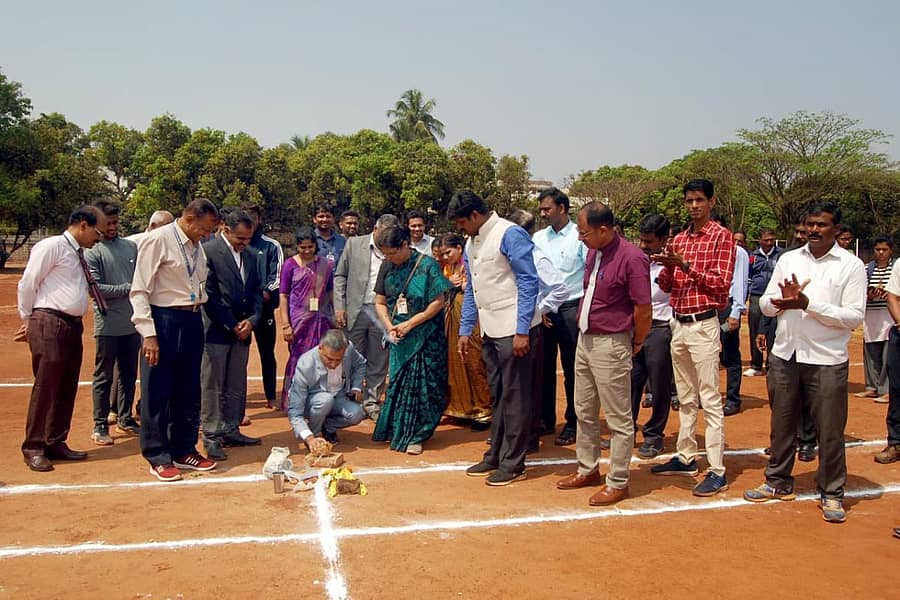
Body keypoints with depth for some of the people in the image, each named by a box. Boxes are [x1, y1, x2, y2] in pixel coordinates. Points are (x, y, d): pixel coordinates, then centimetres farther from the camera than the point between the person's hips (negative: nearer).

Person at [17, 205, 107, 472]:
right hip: (49, 323, -8)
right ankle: (33, 448, 7)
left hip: (73, 325, 8)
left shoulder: (80, 254, 16)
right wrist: (28, 319, 0)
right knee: (45, 387, -4)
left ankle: (55, 443, 23)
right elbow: (27, 284, -7)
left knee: (67, 388, 12)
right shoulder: (51, 246, -8)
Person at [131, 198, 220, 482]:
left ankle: (184, 450, 27)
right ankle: (158, 458, 14)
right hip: (164, 320, -7)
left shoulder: (197, 246, 12)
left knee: (189, 391, 14)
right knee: (157, 393, 3)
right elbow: (140, 291, -13)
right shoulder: (158, 240, -10)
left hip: (192, 321, 7)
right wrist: (148, 334, -18)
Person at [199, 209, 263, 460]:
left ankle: (231, 431, 21)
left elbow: (256, 290, 14)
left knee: (237, 386, 11)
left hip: (242, 329, 6)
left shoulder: (251, 255, 12)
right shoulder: (208, 251, -9)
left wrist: (252, 320, -1)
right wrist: (232, 325, -10)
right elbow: (209, 294, -12)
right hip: (216, 330, -6)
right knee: (212, 386, 1)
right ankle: (211, 436, 8)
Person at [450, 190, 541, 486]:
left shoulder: (510, 235, -12)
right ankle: (495, 456, 26)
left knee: (515, 396, 0)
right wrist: (465, 331, 16)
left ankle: (513, 464, 10)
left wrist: (522, 331, -19)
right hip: (490, 330, 8)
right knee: (497, 395, 16)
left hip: (514, 330, -8)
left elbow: (529, 282, -15)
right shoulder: (471, 243, 13)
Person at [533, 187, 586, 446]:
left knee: (572, 369, 2)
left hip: (571, 309, -5)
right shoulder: (538, 238, 10)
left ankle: (572, 424, 14)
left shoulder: (579, 236, -5)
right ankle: (546, 420, 23)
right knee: (544, 367, 10)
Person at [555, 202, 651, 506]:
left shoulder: (631, 258, -19)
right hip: (585, 340, 9)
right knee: (584, 411, 18)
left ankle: (618, 483, 17)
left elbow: (644, 311, -15)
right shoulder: (593, 252, 6)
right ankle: (588, 469, 34)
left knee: (618, 419, 4)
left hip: (611, 345, -8)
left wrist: (635, 344, -2)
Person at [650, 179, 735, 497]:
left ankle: (717, 472, -4)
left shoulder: (722, 236, -5)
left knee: (710, 399, -7)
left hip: (703, 325, -7)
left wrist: (686, 265, -18)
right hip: (678, 324, 7)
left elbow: (722, 282, -13)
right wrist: (668, 265, -8)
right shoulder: (679, 239, 15)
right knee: (685, 398, 15)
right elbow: (665, 285, 13)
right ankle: (685, 457, 26)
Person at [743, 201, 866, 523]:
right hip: (784, 355, 4)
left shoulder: (851, 266, -4)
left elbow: (854, 317, -11)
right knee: (782, 423, 14)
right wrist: (784, 300, -14)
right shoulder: (788, 260, 8)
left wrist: (808, 304, -20)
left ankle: (831, 493, 19)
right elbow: (766, 304, 8)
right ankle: (778, 482, 30)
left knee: (830, 430, 3)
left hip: (827, 360, -4)